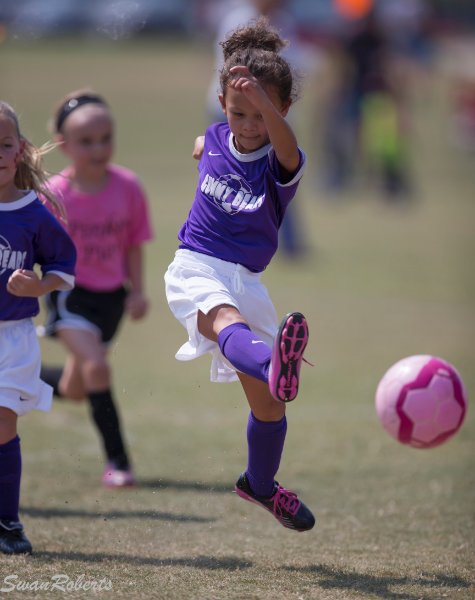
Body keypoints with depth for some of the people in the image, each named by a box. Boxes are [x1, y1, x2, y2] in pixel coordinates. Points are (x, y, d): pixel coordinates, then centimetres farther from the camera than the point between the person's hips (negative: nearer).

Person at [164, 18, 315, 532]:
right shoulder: (215, 139, 3)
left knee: (266, 399, 3)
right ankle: (275, 368, -71)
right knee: (227, 319, -36)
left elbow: (285, 149, -38)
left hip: (245, 278, 0)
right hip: (195, 267, 0)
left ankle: (260, 483, 31)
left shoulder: (280, 163, -9)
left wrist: (262, 98, -52)